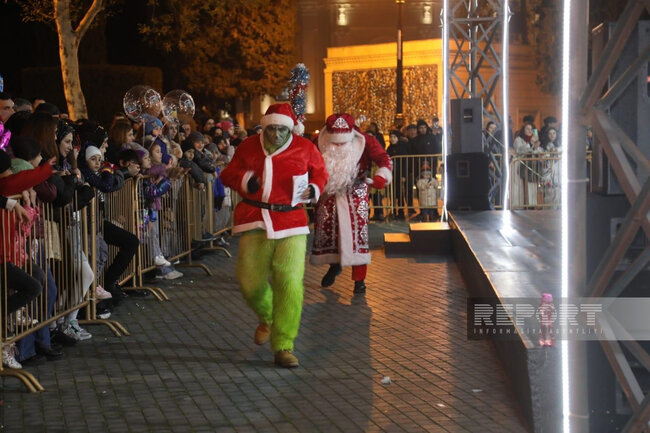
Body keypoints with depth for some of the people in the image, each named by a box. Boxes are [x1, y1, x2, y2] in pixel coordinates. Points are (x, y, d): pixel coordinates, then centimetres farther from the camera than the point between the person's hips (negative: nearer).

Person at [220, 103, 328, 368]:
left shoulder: (305, 148, 3)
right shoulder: (249, 146, 5)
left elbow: (320, 173, 17)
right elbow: (228, 174, 13)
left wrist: (314, 189, -5)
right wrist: (245, 180, -9)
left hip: (291, 222, -1)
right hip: (255, 221, 1)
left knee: (290, 282, -12)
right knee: (250, 282, -1)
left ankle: (283, 347, -3)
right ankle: (267, 318, 36)